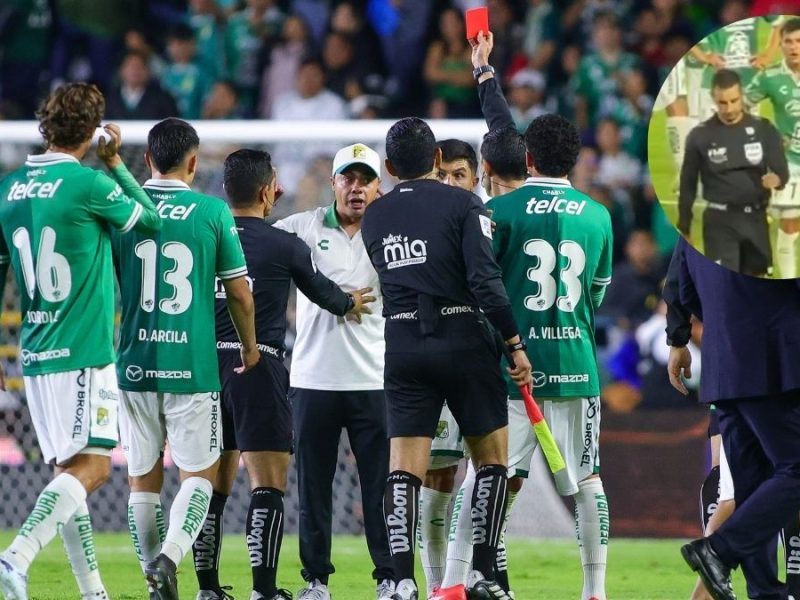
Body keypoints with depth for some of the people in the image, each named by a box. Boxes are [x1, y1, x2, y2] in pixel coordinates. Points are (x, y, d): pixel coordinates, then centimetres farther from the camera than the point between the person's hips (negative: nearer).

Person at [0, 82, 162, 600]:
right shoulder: (87, 184, -12)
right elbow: (151, 221, 4)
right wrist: (115, 163, 13)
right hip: (84, 354, -7)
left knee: (69, 469, 12)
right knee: (91, 465, -9)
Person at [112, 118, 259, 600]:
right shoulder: (213, 212, -3)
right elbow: (239, 292, 1)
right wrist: (250, 345, 18)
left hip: (135, 362, 2)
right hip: (193, 364, -2)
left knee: (144, 477, 11)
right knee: (200, 473, 5)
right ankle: (170, 554, -18)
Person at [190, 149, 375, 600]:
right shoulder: (284, 245, -4)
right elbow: (321, 291, 13)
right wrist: (350, 304, 35)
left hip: (208, 366, 4)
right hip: (259, 367, -4)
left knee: (213, 485, 10)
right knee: (268, 483, -3)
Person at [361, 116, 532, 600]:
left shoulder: (374, 217, 8)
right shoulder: (463, 204, -5)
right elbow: (485, 279, -14)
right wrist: (516, 344, -11)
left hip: (403, 347, 3)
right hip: (465, 340, -3)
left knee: (404, 468, 0)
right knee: (493, 456, 11)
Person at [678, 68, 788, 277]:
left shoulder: (763, 130, 1)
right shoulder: (700, 136, -3)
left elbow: (782, 171, -5)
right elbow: (688, 185, 4)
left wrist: (776, 178, -30)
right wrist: (684, 229, 4)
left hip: (756, 218, 3)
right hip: (721, 221, -3)